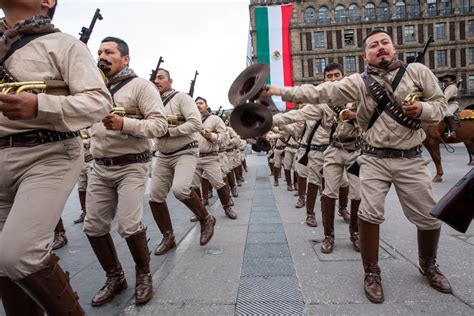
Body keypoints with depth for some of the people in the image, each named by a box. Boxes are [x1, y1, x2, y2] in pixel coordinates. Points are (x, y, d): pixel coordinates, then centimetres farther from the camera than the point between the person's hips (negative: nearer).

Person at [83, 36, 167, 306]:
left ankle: (144, 275, 14)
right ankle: (115, 277, 25)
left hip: (132, 166, -6)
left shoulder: (140, 85, -3)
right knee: (94, 226, 6)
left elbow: (160, 125, -14)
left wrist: (124, 124, -26)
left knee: (129, 226, -13)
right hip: (100, 168, 7)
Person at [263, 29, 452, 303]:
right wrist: (280, 91, -17)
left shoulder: (418, 71, 2)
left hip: (411, 159, 2)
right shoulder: (359, 82, -3)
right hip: (375, 159, -1)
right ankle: (372, 272, 13)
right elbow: (320, 93, -10)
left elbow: (440, 105, 7)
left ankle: (428, 265, 38)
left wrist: (422, 109, -17)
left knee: (429, 218, 9)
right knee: (371, 213, -8)